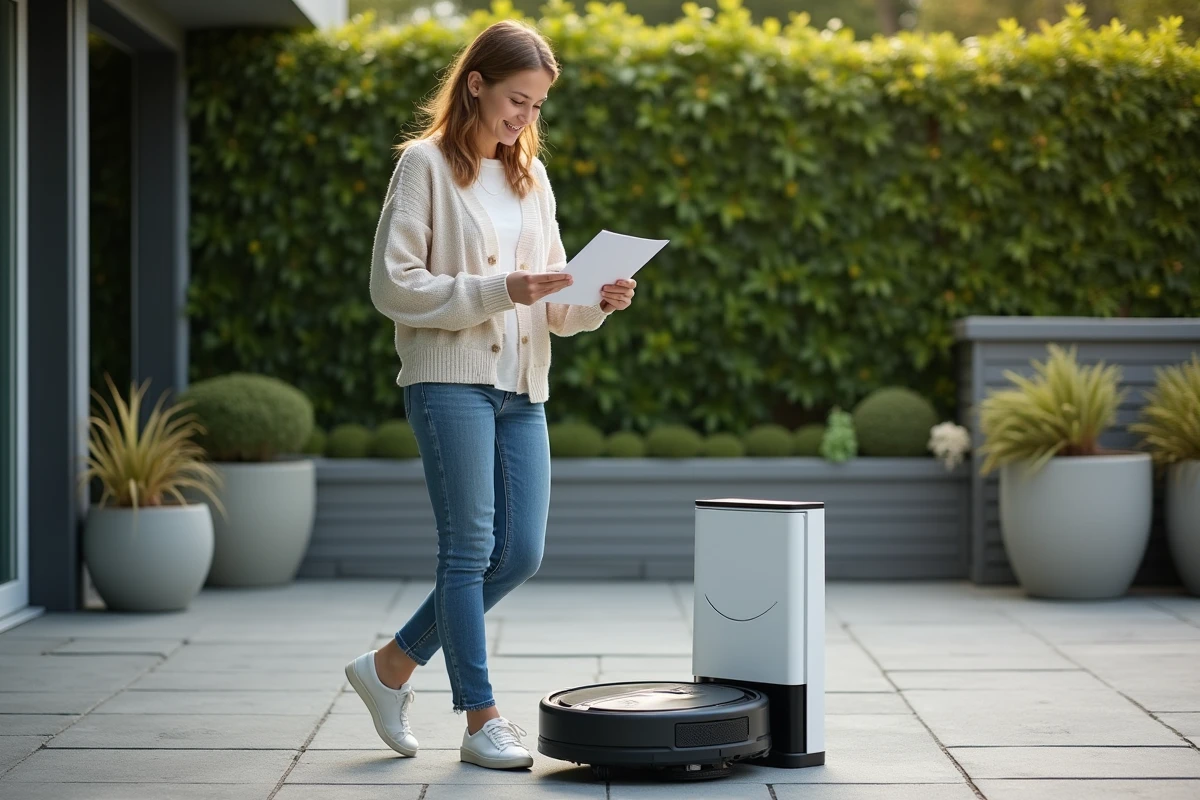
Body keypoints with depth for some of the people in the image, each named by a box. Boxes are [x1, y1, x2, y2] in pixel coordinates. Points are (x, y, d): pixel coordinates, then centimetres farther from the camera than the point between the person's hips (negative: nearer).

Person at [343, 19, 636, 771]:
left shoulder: (531, 177, 16)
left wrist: (598, 302, -5)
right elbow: (394, 284, -10)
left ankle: (392, 666, 20)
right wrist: (498, 291, -18)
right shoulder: (425, 164, -2)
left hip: (522, 386, 7)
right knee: (470, 550, -4)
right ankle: (482, 721, 5)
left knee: (520, 553, 4)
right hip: (450, 377, -6)